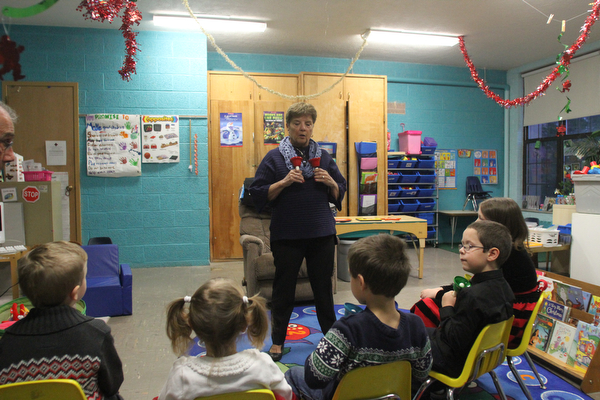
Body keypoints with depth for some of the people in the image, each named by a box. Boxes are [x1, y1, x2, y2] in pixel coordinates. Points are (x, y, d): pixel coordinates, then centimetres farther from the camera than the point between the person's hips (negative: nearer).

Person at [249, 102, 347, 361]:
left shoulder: (324, 156, 9)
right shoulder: (274, 157, 0)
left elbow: (339, 195, 13)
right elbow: (258, 194, -4)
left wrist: (331, 183, -8)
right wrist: (284, 182, -18)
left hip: (321, 233, 3)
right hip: (287, 235, -2)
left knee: (323, 287, 11)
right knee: (284, 288, 6)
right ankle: (278, 341, 21)